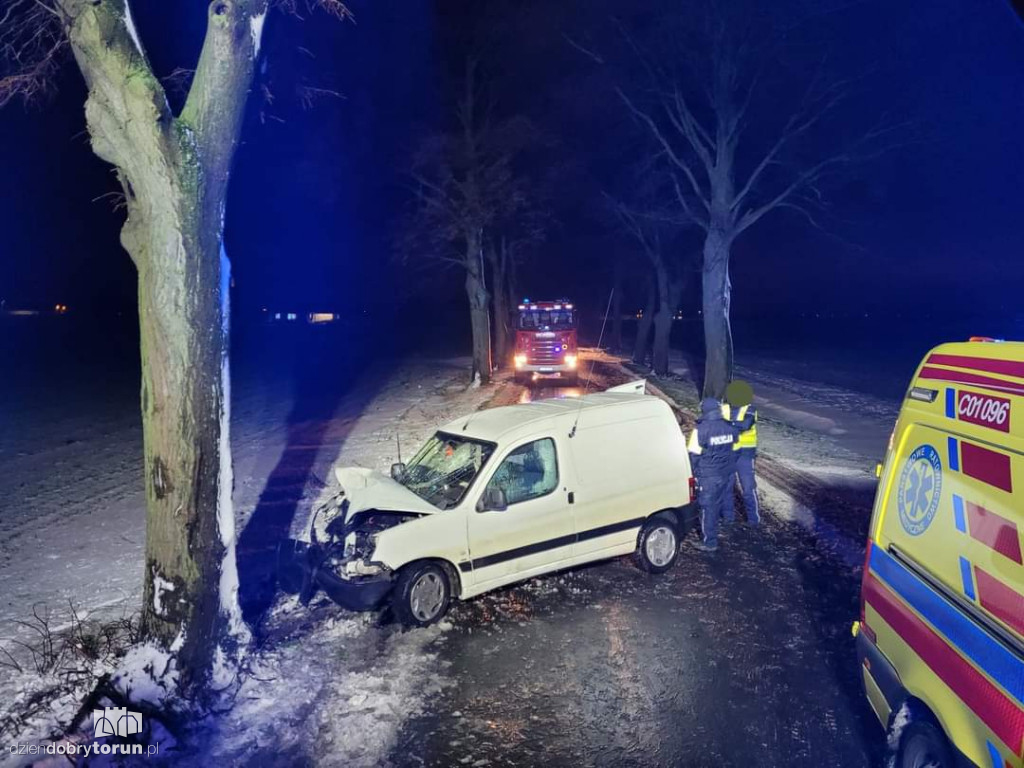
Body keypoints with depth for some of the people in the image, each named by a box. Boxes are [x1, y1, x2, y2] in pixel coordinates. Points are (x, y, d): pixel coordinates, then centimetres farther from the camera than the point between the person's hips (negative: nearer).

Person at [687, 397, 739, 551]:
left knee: (708, 508, 4)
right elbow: (734, 451, 12)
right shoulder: (730, 427, -1)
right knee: (718, 505, 20)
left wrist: (693, 473, 0)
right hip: (727, 474, 6)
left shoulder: (701, 430, -17)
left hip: (708, 476, -5)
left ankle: (709, 542, 10)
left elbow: (693, 455, -12)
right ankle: (712, 532, 36)